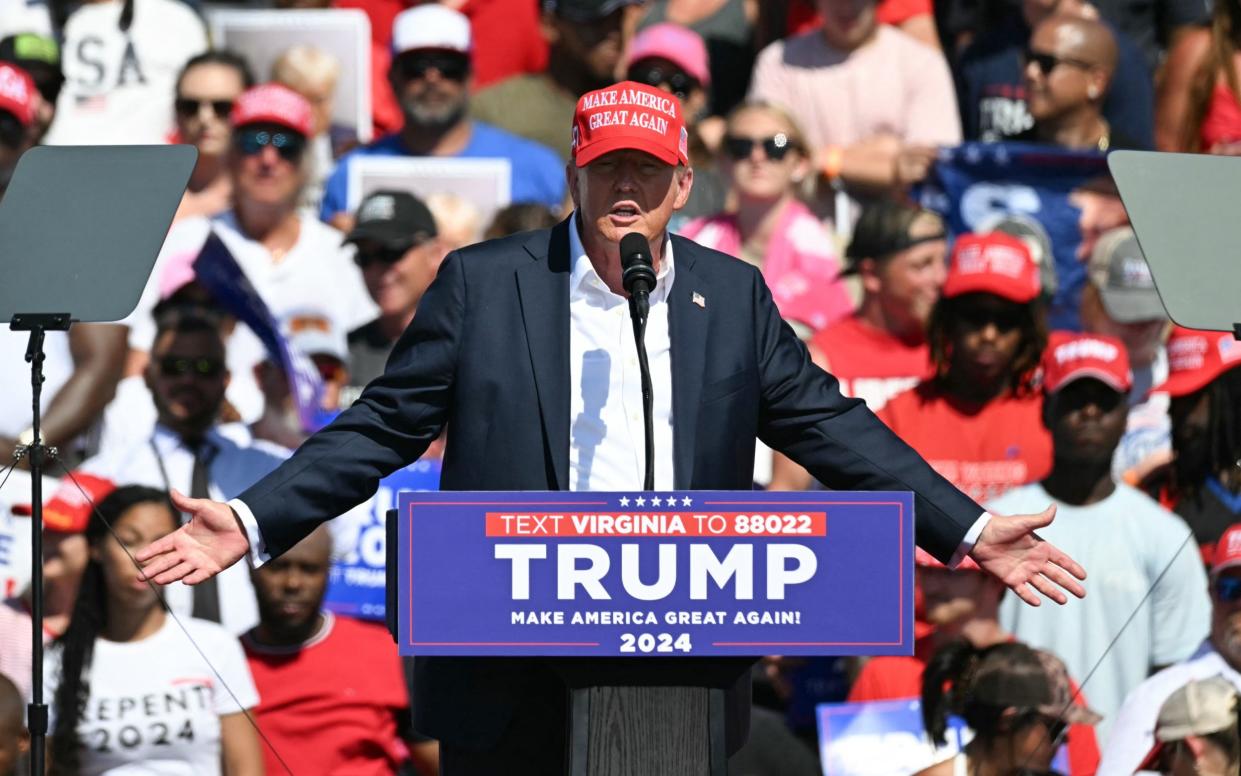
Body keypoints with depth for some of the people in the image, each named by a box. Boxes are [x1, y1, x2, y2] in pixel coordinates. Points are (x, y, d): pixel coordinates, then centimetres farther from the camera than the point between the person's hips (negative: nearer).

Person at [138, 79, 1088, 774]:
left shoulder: (734, 296, 10)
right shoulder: (483, 283, 3)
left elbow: (829, 427, 14)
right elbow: (382, 428, 4)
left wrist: (969, 531, 9)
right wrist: (252, 523, -6)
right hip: (511, 687, -2)